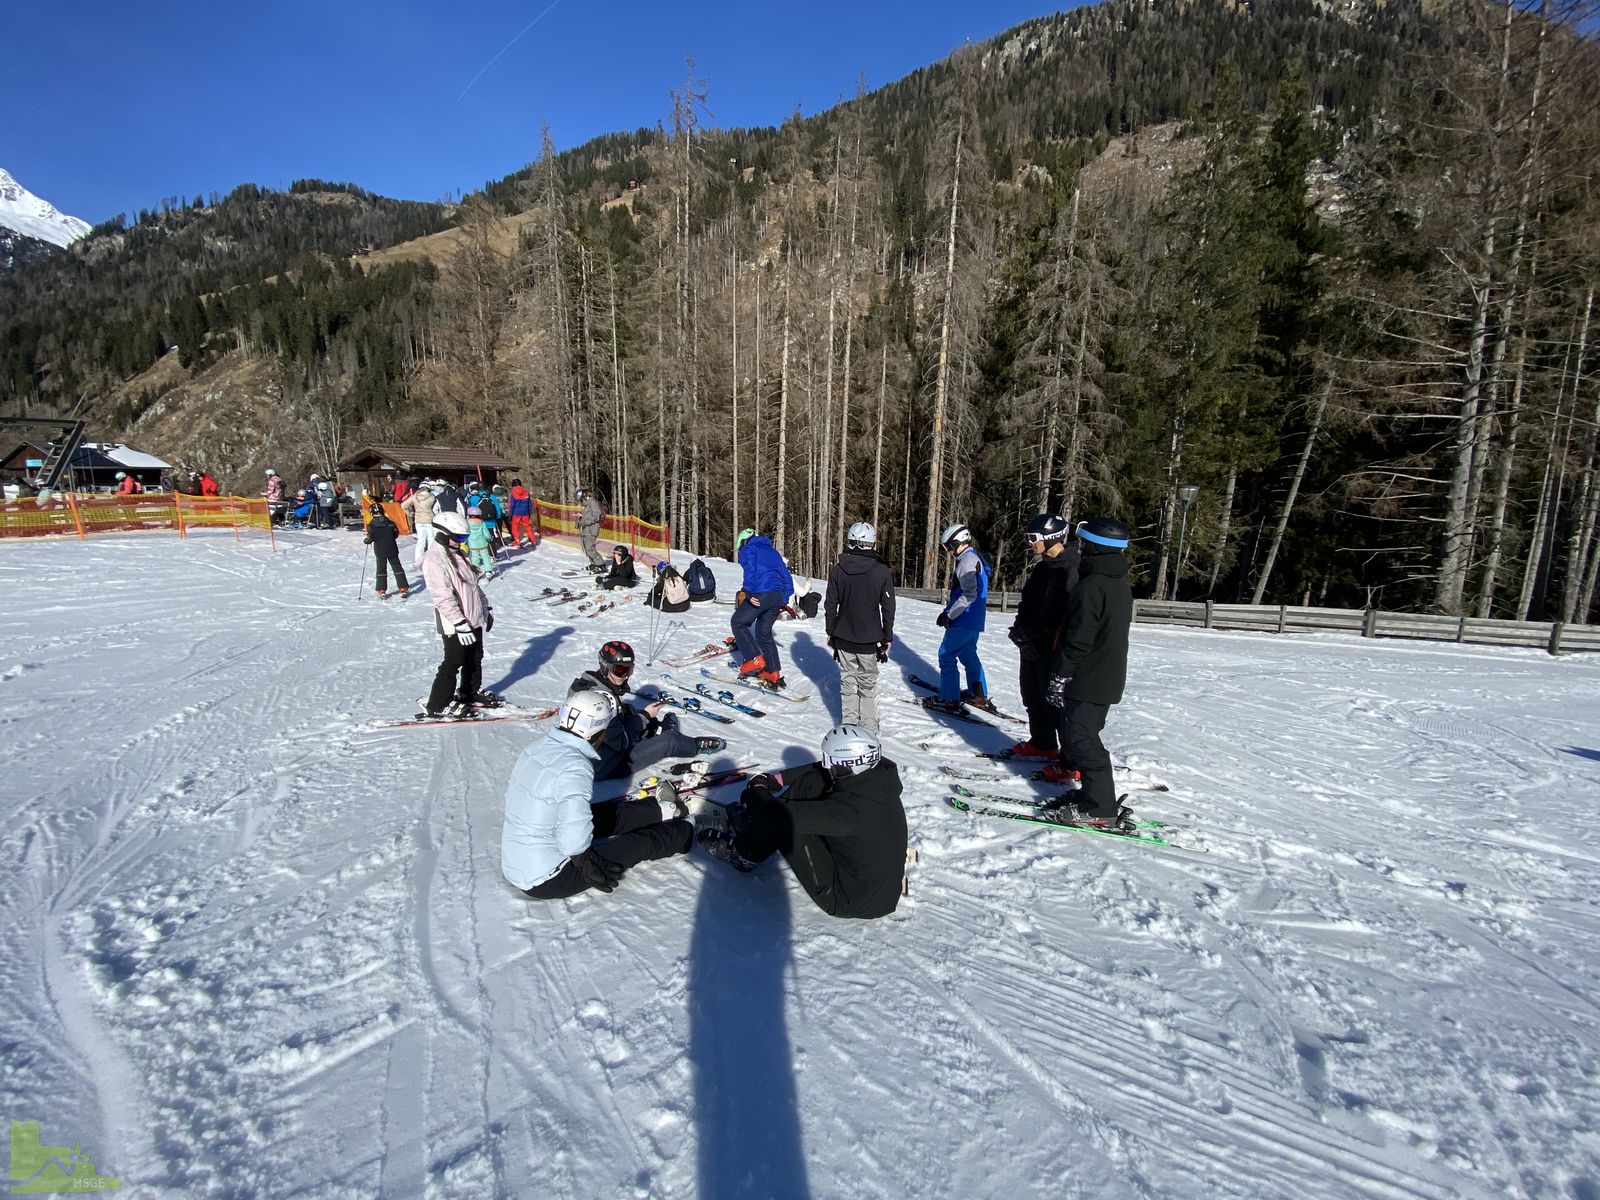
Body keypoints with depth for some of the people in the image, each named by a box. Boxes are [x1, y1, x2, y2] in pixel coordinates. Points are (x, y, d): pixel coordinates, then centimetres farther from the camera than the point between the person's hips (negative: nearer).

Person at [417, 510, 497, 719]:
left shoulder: (457, 555, 11)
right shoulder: (434, 560, -19)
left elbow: (473, 584, 20)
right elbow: (443, 596, -26)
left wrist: (486, 607, 21)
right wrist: (460, 623, -29)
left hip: (474, 620, 9)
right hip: (455, 625, -9)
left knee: (475, 658, 19)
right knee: (454, 662, -2)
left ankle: (471, 692, 37)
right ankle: (437, 705, 8)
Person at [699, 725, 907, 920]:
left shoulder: (853, 808, -35)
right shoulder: (874, 772, -12)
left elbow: (787, 816, -29)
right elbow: (822, 769, 5)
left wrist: (758, 792, -9)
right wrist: (777, 779, 1)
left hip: (849, 901, -8)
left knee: (784, 820, -13)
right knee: (812, 784, -1)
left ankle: (742, 854, 15)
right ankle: (753, 821, 17)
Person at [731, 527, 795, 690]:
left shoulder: (747, 549, 7)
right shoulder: (772, 551, 28)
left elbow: (750, 570, -14)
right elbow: (787, 577, 23)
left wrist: (749, 593, -16)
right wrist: (784, 600, 22)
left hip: (759, 595, -7)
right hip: (777, 596, 7)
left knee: (738, 623, 11)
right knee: (764, 633, 16)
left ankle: (754, 660, 1)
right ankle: (774, 674, 12)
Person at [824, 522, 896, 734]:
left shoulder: (838, 570, -4)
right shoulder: (881, 571, -9)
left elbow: (830, 605, 1)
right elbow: (888, 608, -4)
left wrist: (830, 632, 13)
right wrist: (887, 637, 7)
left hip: (843, 637, 1)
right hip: (869, 639, -1)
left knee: (848, 681, 12)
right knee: (868, 684, 10)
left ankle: (848, 725, 18)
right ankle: (869, 729, 14)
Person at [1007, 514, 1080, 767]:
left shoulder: (1070, 569, -18)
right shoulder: (1043, 567, 12)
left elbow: (1060, 614, -25)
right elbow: (1027, 602, 13)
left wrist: (1027, 632, -20)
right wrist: (1020, 627, -4)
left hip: (1053, 648, -10)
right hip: (1032, 644, 10)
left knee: (1055, 702, -5)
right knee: (1033, 696, 20)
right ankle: (1043, 744, 37)